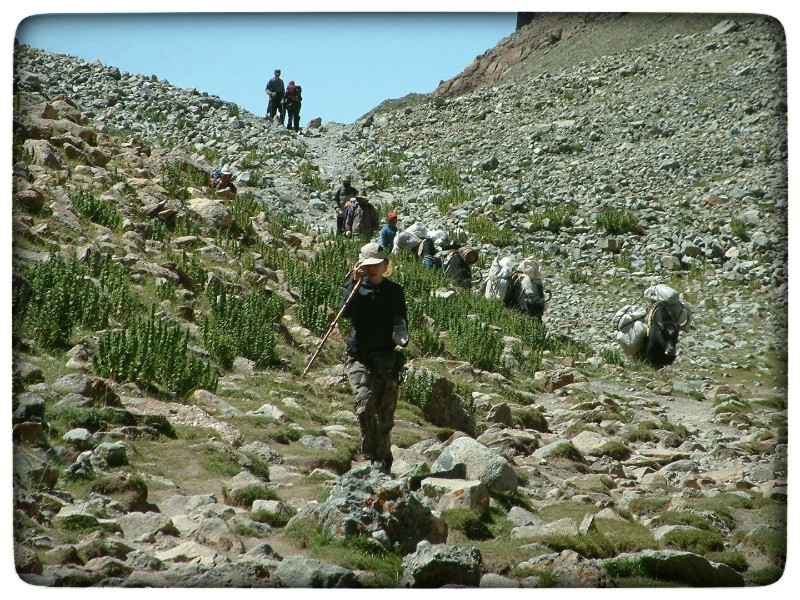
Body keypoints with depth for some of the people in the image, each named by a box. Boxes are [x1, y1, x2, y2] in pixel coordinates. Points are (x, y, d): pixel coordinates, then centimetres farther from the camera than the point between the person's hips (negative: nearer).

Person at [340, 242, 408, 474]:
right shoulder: (354, 288, 7)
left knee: (385, 413, 3)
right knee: (364, 403, -20)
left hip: (388, 360, 2)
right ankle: (371, 454, -11)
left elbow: (402, 322, 16)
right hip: (360, 357, -2)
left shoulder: (395, 291, 12)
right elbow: (345, 311, -12)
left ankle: (383, 462, 12)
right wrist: (355, 282, -15)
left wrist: (401, 337, -6)